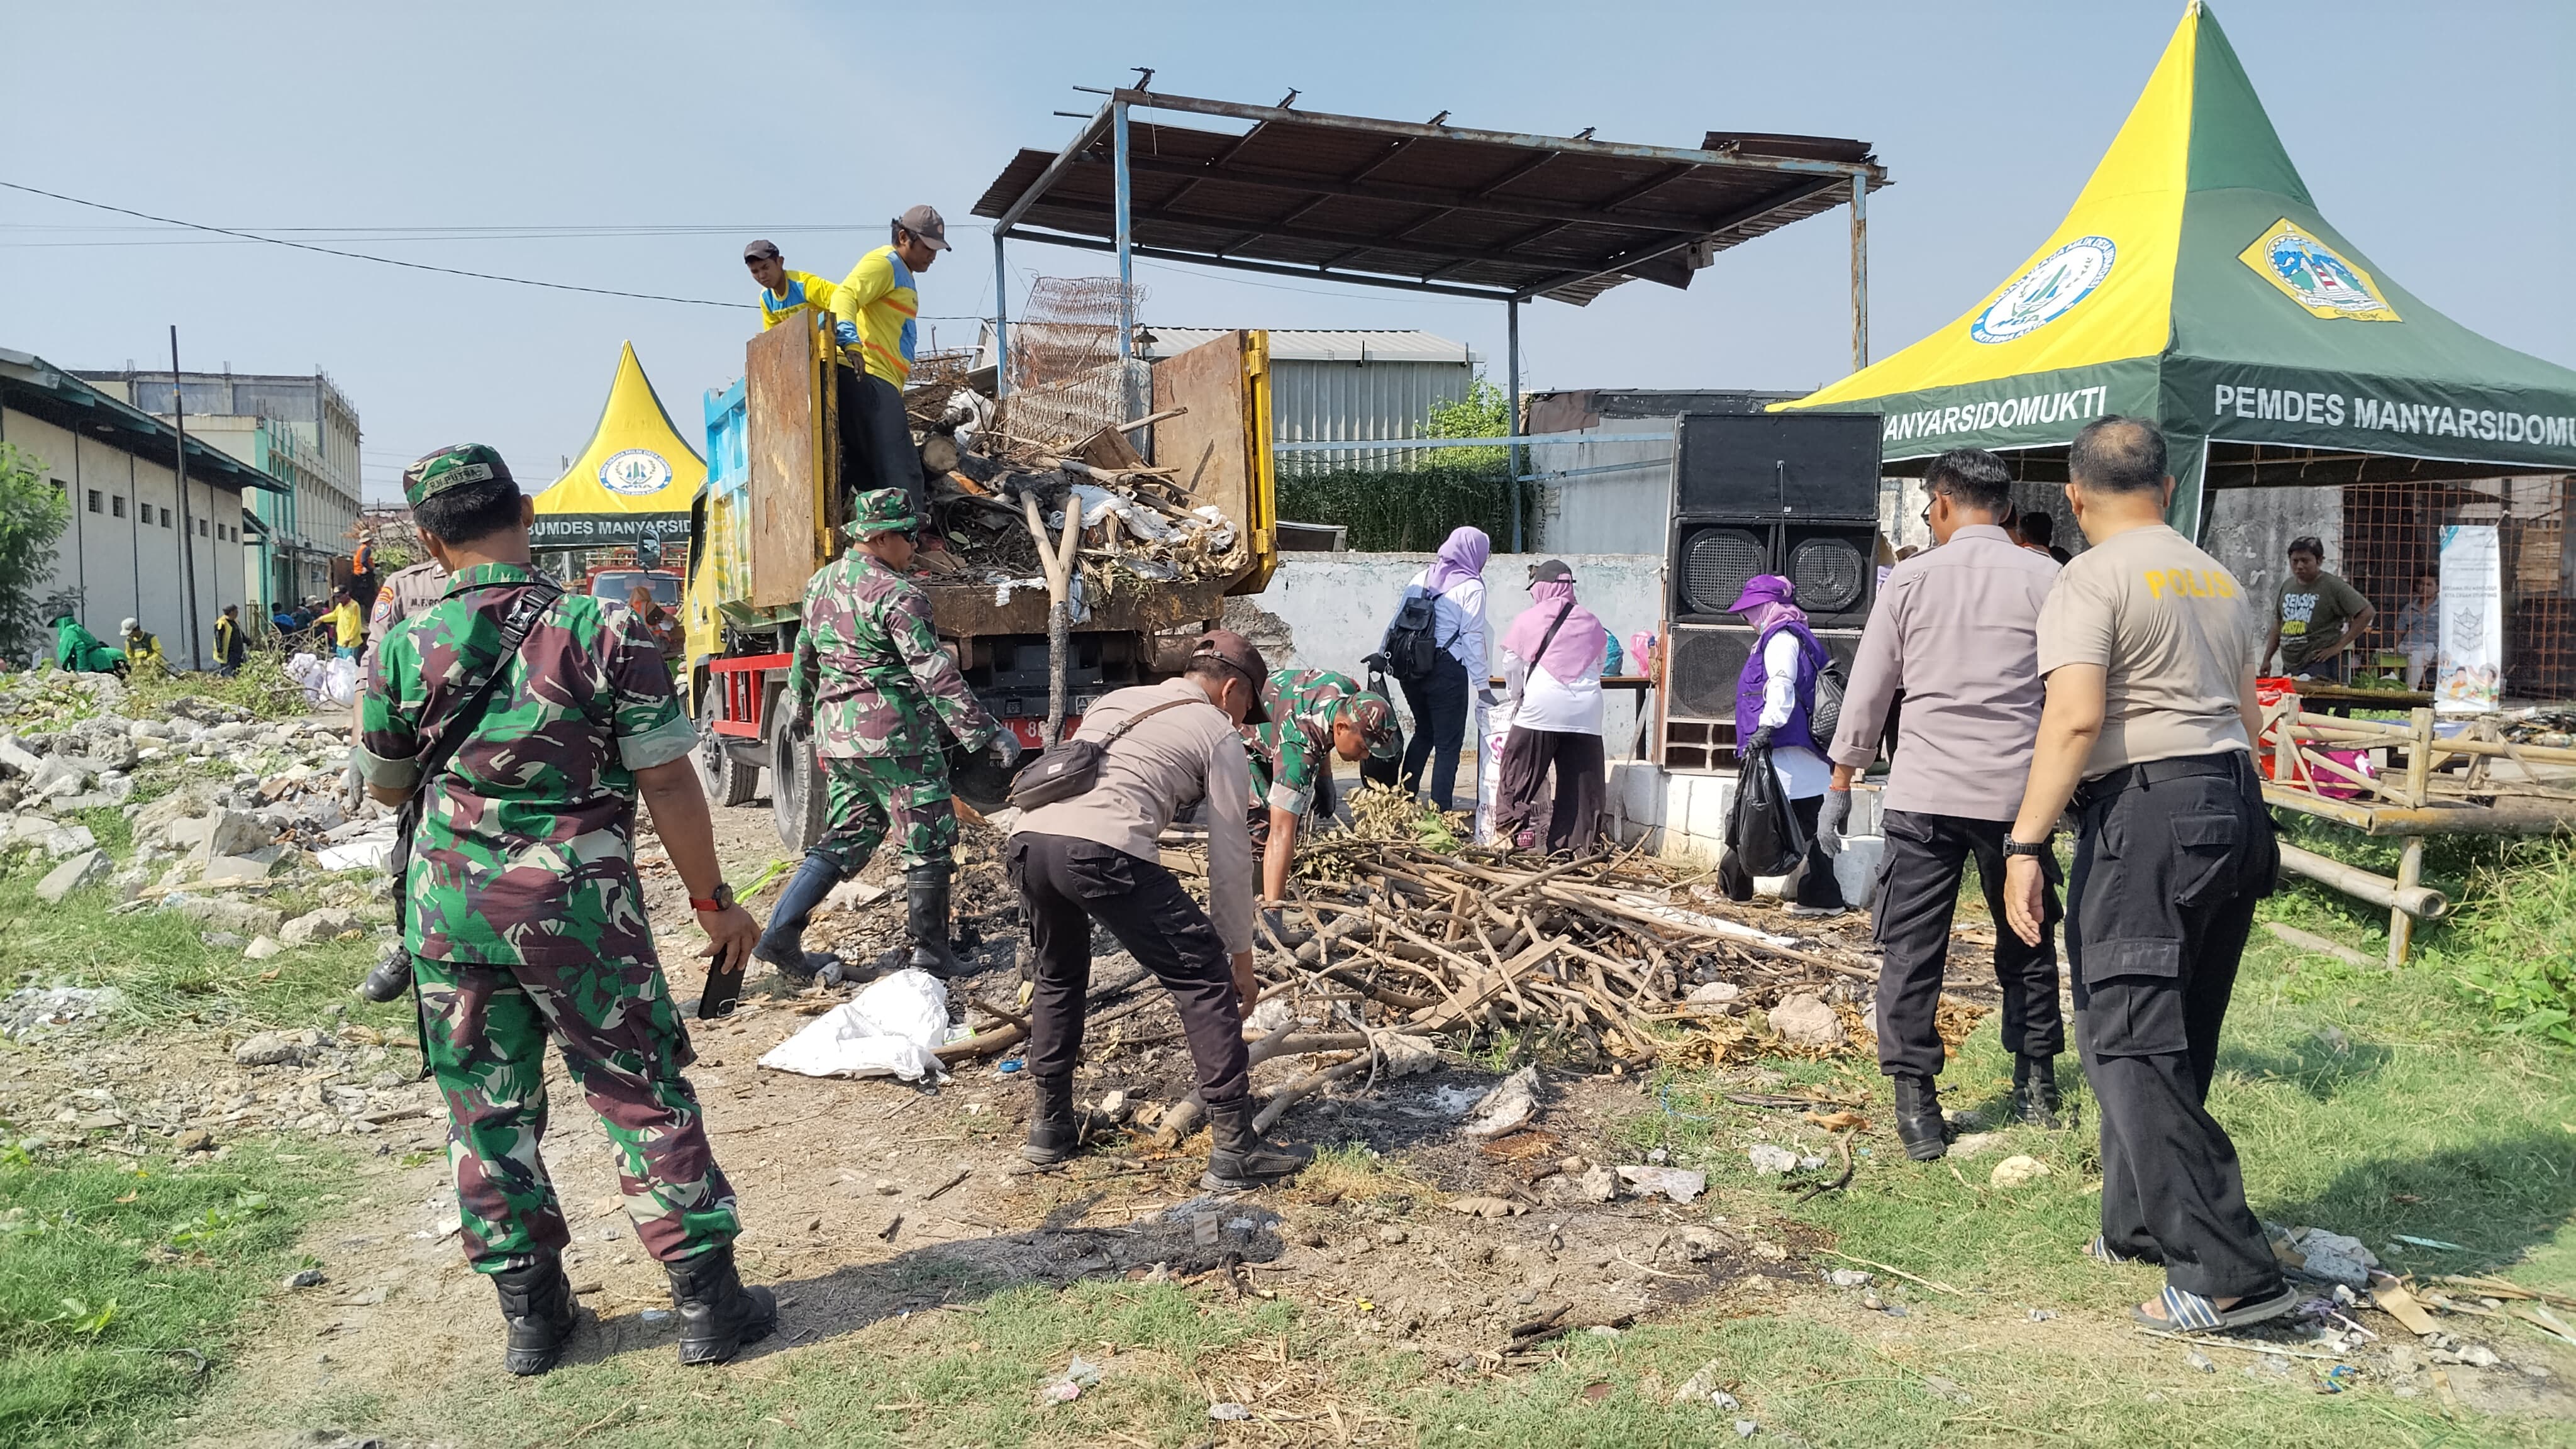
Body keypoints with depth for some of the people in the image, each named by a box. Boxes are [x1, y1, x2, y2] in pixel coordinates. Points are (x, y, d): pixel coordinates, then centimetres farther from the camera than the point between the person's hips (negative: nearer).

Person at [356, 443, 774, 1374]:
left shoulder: (405, 650, -2)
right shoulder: (602, 632, -11)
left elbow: (385, 787, 13)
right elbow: (667, 781, -10)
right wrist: (713, 900, -1)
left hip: (452, 905, 3)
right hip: (577, 903, -2)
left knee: (488, 1107, 14)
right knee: (643, 1094, 8)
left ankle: (530, 1312, 23)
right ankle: (707, 1301, 12)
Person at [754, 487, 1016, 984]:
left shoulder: (821, 583, 11)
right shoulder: (896, 596, -15)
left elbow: (805, 654, 23)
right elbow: (936, 674, -19)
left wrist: (800, 709, 39)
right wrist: (987, 733, -18)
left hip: (835, 733, 8)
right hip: (893, 735, -8)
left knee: (847, 837, 17)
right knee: (929, 843, 4)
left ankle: (780, 934, 9)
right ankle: (931, 953, 11)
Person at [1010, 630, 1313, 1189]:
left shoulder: (1114, 700, 33)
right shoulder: (1219, 734, 15)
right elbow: (1230, 857, 13)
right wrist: (1242, 958, 21)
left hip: (1027, 835, 7)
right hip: (1104, 850, -7)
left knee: (1058, 976, 30)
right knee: (1205, 978, 5)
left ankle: (1050, 1125, 36)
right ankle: (1234, 1148, 4)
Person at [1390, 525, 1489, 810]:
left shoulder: (1422, 578, 10)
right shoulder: (1471, 587, -7)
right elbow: (1473, 639, -10)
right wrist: (1482, 686, -6)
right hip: (1447, 671, -6)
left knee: (1423, 732, 23)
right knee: (1448, 743, 2)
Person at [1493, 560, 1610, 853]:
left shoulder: (1528, 619, 5)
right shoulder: (1591, 622, 13)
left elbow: (1512, 666, 11)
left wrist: (1514, 697, 28)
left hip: (1542, 708, -3)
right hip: (1586, 711, 3)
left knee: (1520, 773, 6)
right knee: (1582, 781, 6)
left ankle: (1508, 831, -1)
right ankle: (1578, 844, 6)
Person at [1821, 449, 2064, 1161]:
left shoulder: (1911, 579, 1)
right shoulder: (2046, 579, 0)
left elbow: (1867, 693, 2)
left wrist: (1839, 787, 10)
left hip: (1923, 794, -1)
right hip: (2017, 791, 1)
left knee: (1912, 950, 5)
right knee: (2026, 941, 18)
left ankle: (1916, 1104, 5)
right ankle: (2037, 1086, 29)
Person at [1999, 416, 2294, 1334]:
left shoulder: (2093, 578, -8)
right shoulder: (2218, 579, 17)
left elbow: (2075, 717, -21)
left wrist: (2025, 844, -21)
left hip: (2145, 814, -9)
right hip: (2234, 811, 9)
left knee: (2127, 1043, -7)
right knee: (2174, 1038, 17)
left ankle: (2227, 1273, -8)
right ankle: (2138, 1223, 27)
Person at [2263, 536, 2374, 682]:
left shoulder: (2333, 586, -4)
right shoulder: (2287, 586, 14)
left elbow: (2367, 613, -8)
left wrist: (2339, 646, -10)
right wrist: (2267, 659, 16)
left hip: (2319, 665, -6)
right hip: (2289, 667, 6)